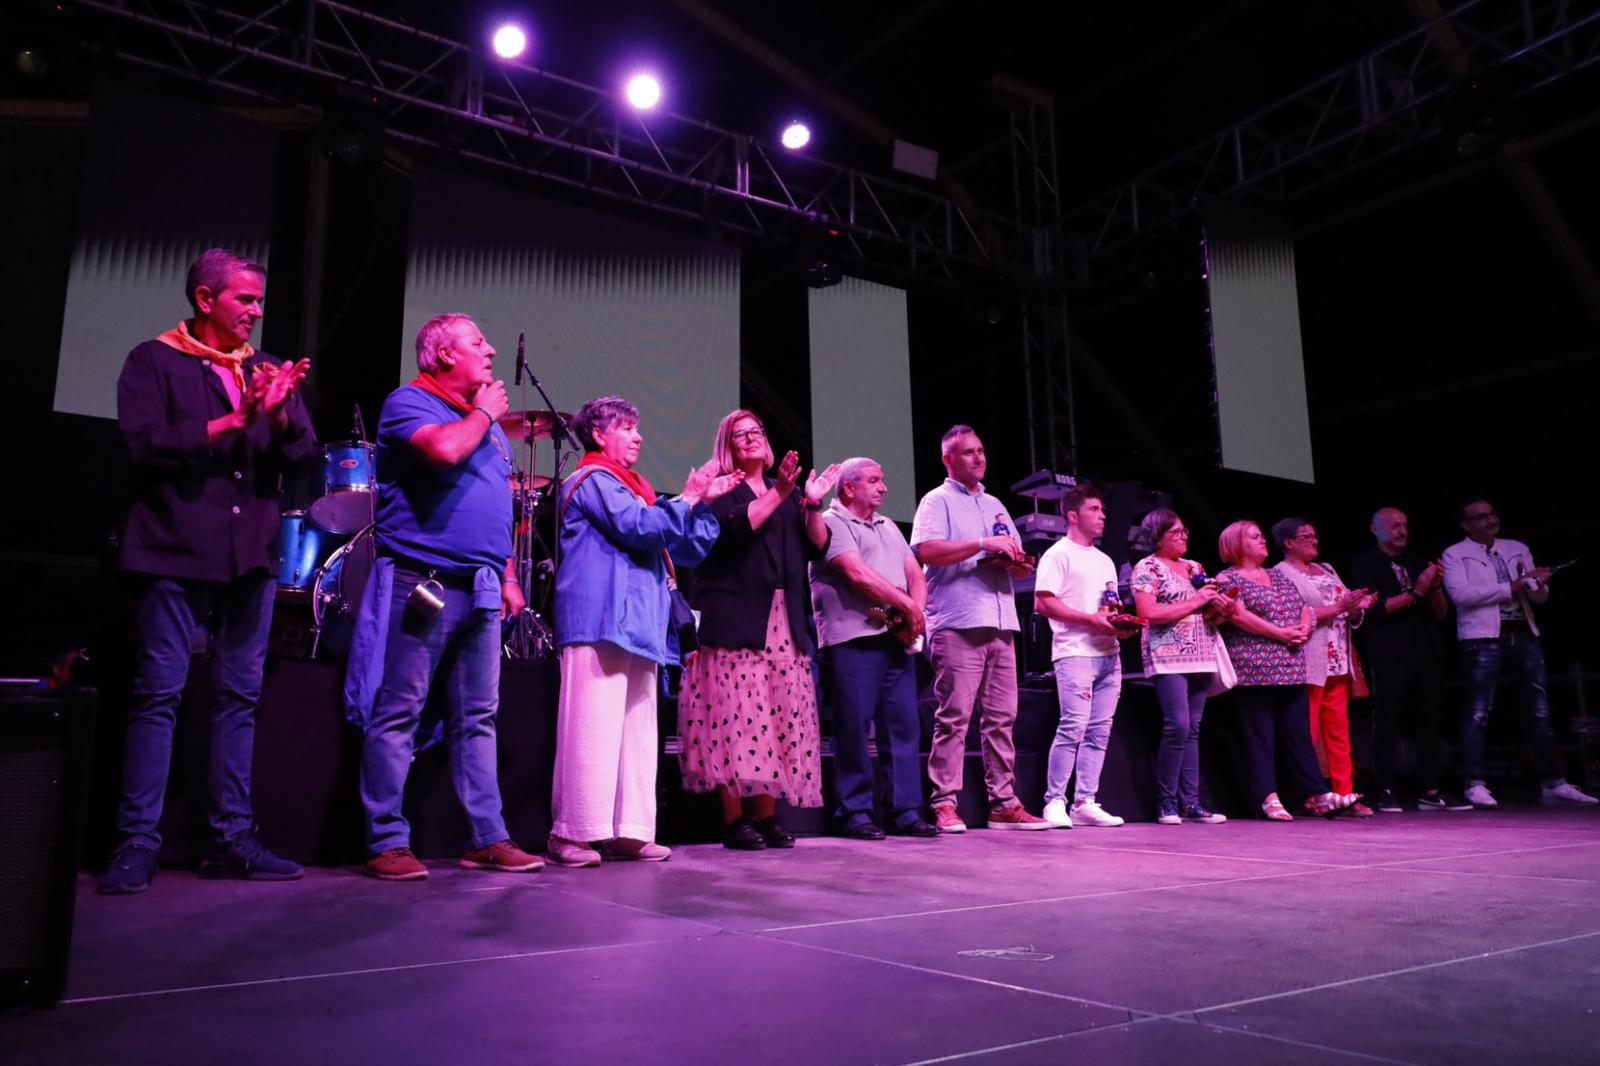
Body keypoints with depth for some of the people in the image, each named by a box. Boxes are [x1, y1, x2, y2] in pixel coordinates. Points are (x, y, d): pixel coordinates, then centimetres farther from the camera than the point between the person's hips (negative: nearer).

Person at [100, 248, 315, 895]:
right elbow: (144, 443, -10)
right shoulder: (154, 363, 4)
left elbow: (303, 454, 7)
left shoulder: (265, 370, 16)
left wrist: (280, 414, -12)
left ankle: (233, 839, 11)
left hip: (250, 554, 5)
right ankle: (137, 844, 1)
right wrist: (233, 421, -16)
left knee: (241, 696, 5)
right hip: (177, 550, -4)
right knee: (158, 694, -5)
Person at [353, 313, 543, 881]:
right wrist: (483, 414, -5)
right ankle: (387, 842, 5)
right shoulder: (408, 402, -2)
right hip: (420, 584, -7)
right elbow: (445, 448, -24)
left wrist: (508, 577, 16)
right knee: (398, 715, -2)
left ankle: (488, 838, 13)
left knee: (478, 717, 8)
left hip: (481, 591, 8)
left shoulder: (488, 423, 22)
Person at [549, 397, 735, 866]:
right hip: (601, 622, -9)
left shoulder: (634, 488, 26)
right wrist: (687, 498, -6)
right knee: (594, 726, -12)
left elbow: (690, 550, 22)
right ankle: (573, 832, -8)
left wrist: (706, 502, 11)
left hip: (636, 626, 10)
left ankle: (629, 831, 9)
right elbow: (639, 528, -17)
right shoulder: (593, 479, 0)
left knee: (636, 730, 6)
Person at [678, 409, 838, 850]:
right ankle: (734, 820, -3)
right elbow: (734, 528, -13)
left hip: (784, 622, 5)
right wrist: (777, 495, -16)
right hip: (736, 620, -5)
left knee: (781, 718, 0)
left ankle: (766, 816, 7)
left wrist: (813, 504, -1)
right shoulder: (720, 489, 7)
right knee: (736, 715, -9)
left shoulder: (788, 491, 22)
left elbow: (816, 547, 13)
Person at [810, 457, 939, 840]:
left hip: (897, 638, 7)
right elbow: (859, 575, -13)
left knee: (904, 724, 5)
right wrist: (910, 607, -9)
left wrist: (915, 613, -5)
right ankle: (855, 813, 4)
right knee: (853, 728, -4)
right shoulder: (832, 524, -2)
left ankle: (906, 811, 11)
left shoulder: (888, 528, 23)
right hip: (852, 640, -7)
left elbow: (915, 574, 15)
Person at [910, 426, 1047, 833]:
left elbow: (1021, 566, 24)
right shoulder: (938, 501, 5)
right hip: (958, 624, -7)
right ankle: (945, 805, -5)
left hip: (1001, 624, 7)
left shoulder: (995, 506, 25)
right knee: (954, 718, -8)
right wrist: (983, 544, -16)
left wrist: (1018, 563, 0)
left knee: (1002, 718, 5)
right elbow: (927, 551, -13)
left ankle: (1003, 803, 10)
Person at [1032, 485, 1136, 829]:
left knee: (1099, 731, 4)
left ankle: (1084, 803, 8)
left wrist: (1122, 624, 3)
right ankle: (1054, 802, -7)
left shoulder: (1105, 561, 24)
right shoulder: (1058, 554, -1)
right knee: (1074, 726, -14)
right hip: (1075, 653, -8)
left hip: (1108, 654, 8)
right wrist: (1091, 619, -16)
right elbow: (1043, 602, -11)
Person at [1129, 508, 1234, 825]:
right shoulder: (1147, 568, -2)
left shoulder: (1195, 567, 18)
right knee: (1178, 726, -14)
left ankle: (1190, 802, 7)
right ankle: (1167, 802, -3)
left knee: (1193, 730, 5)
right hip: (1168, 657, -7)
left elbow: (1210, 614, 23)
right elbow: (1147, 613, -15)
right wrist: (1194, 602, -11)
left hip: (1200, 657, 7)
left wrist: (1221, 607, 0)